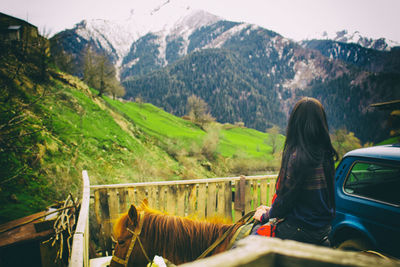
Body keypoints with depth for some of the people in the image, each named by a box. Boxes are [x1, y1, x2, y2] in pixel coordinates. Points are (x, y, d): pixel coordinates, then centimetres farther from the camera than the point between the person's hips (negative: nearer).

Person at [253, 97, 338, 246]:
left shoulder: (298, 157, -23)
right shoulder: (327, 155, 2)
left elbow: (286, 198, -15)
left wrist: (265, 216, 4)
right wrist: (271, 210, 16)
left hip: (303, 231, -8)